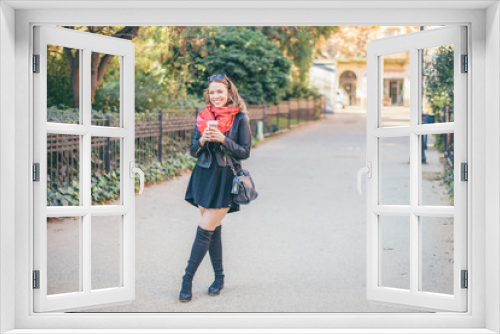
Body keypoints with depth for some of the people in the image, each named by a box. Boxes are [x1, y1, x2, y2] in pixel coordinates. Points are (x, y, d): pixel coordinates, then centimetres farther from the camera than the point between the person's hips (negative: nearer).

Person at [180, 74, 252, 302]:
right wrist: (202, 140, -14)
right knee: (213, 230, 11)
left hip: (225, 180, -5)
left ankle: (188, 279, 3)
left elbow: (245, 152, -6)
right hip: (204, 176, 5)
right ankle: (219, 277, 24)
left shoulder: (240, 118, -4)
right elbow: (193, 151, 7)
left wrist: (223, 139, -19)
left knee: (205, 231, -6)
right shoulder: (203, 116, 7)